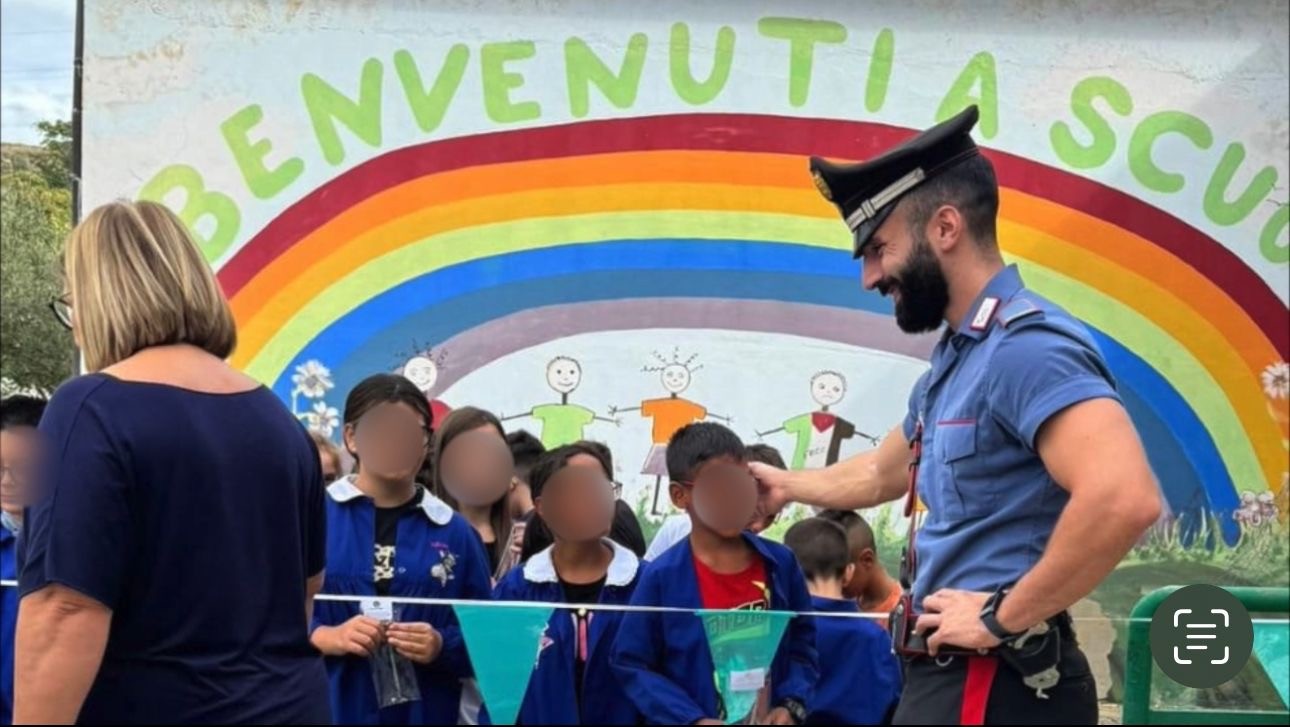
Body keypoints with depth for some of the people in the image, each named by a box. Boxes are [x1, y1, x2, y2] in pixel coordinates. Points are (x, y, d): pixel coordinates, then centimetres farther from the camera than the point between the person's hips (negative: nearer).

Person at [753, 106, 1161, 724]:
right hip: (955, 676, 10)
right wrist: (788, 485, 47)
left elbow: (1124, 498, -34)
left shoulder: (1026, 347, -18)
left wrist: (1003, 617, -24)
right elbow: (883, 473, 34)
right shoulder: (957, 360, 15)